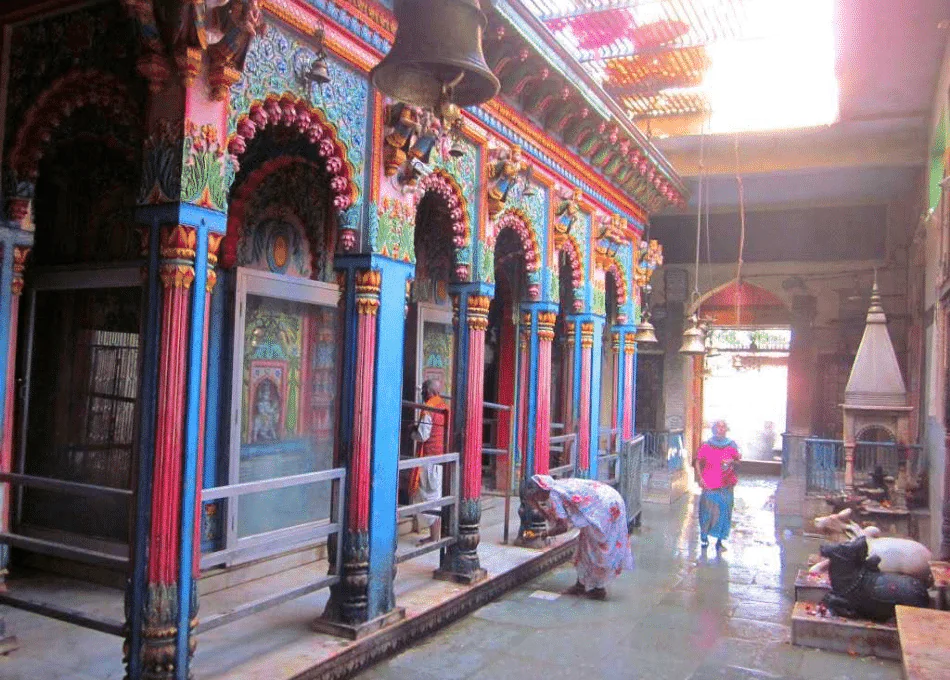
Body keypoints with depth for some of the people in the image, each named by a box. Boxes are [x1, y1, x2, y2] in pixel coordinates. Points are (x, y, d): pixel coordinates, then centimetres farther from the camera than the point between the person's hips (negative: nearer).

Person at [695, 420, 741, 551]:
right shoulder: (706, 446, 0)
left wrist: (731, 462, -12)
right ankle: (704, 534, 26)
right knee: (707, 510, 2)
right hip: (710, 485, -1)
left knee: (724, 511, 2)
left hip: (726, 485, 1)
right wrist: (700, 478, -4)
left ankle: (720, 540, 13)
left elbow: (738, 460, 11)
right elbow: (698, 462, 5)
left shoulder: (731, 445, 4)